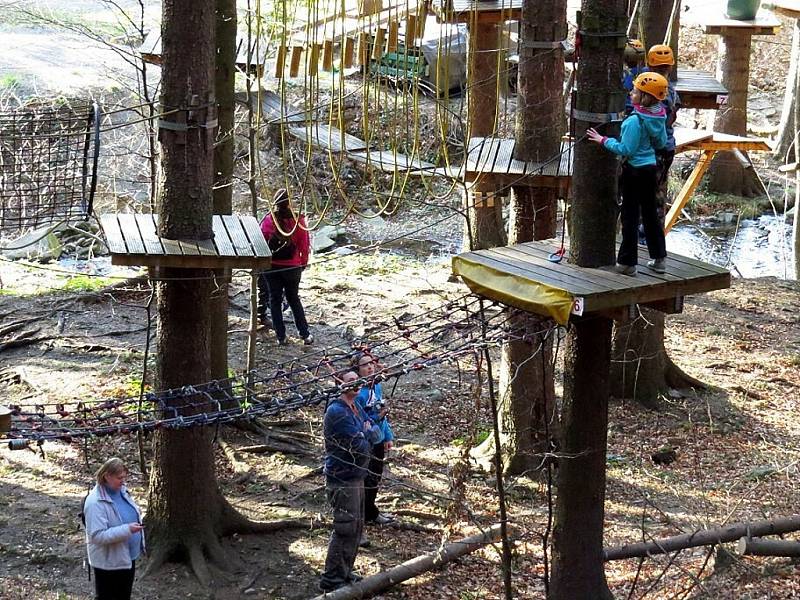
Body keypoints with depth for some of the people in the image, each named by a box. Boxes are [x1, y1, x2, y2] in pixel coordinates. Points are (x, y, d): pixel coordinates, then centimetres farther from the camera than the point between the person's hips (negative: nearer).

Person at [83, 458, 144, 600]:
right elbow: (98, 535, -29)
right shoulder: (95, 502, -25)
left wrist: (136, 513, 2)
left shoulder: (121, 490, 2)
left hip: (127, 556, 8)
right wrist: (127, 530, -33)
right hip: (108, 562, -8)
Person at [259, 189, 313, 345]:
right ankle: (305, 334, 16)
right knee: (294, 299, 17)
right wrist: (303, 262, 12)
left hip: (271, 267, -1)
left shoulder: (268, 221, -11)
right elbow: (304, 245, -4)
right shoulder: (298, 221, -11)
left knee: (275, 300, 12)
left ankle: (281, 336, 12)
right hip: (292, 266, 1)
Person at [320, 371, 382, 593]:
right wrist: (367, 437, -3)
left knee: (356, 528, 17)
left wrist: (368, 432, -8)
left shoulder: (356, 408, 12)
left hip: (356, 478, 10)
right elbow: (359, 447, -22)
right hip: (342, 480, -10)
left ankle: (345, 572, 28)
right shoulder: (337, 412, -19)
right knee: (345, 529, -6)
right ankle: (331, 579, 2)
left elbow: (376, 432, 11)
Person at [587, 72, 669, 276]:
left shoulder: (634, 121, -23)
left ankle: (627, 263, 6)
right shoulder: (658, 117, 1)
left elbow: (626, 149, -21)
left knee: (630, 215, 1)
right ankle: (659, 258, 23)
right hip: (650, 167, 8)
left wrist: (604, 140, -13)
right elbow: (661, 142, 12)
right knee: (650, 213, 17)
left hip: (634, 169, -7)